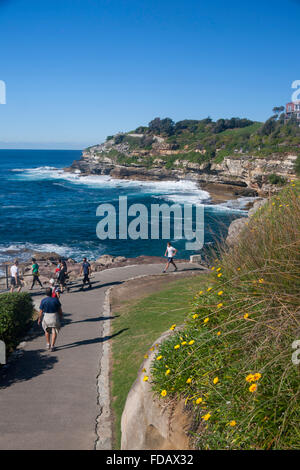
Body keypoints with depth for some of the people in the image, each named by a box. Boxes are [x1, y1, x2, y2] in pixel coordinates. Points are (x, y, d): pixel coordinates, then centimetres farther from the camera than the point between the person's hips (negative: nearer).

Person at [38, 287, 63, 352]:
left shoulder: (43, 301, -11)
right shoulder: (55, 299, -11)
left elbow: (41, 311, -6)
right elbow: (60, 309, -2)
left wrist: (39, 319, 7)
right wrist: (61, 316, 13)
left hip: (46, 317, 1)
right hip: (55, 317, -1)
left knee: (47, 331, 23)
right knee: (54, 332, 9)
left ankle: (48, 344, 30)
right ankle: (52, 346, 3)